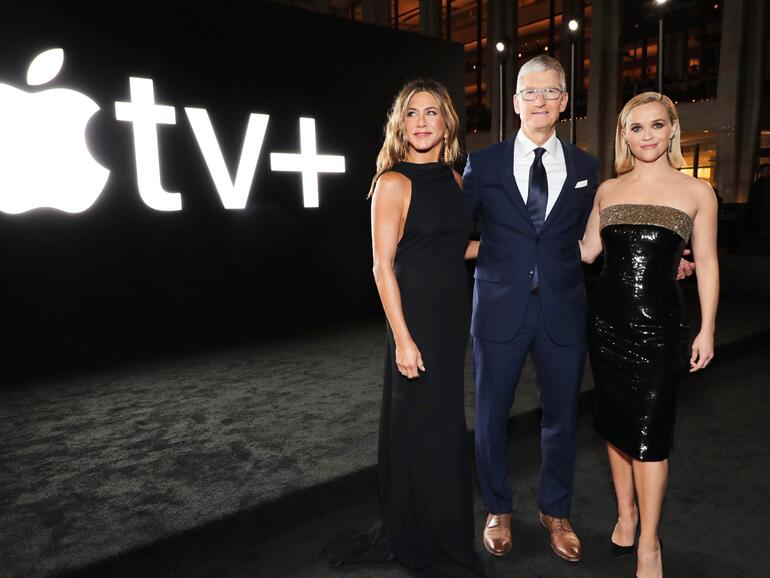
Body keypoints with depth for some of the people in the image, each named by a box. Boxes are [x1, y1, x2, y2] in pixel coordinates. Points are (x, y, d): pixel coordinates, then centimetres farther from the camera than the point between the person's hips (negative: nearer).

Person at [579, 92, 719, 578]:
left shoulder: (697, 191, 0)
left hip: (660, 327, -3)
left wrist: (707, 330, -2)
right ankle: (626, 512, 33)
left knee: (649, 434, -1)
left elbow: (706, 264, 1)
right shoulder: (608, 190, 8)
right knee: (615, 424, 13)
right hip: (608, 321, 4)